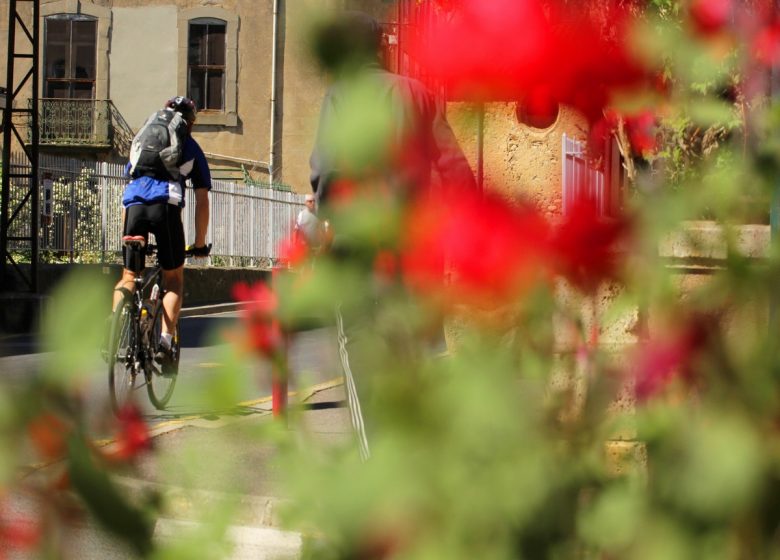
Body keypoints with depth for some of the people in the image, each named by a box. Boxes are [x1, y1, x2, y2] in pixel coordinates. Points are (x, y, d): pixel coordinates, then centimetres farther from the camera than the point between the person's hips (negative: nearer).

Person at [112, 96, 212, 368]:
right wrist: (200, 243, 27)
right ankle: (165, 342, -5)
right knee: (174, 280, 11)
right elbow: (201, 200, 22)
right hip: (166, 205, -2)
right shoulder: (191, 148, 25)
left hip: (132, 203, 2)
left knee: (128, 277, 13)